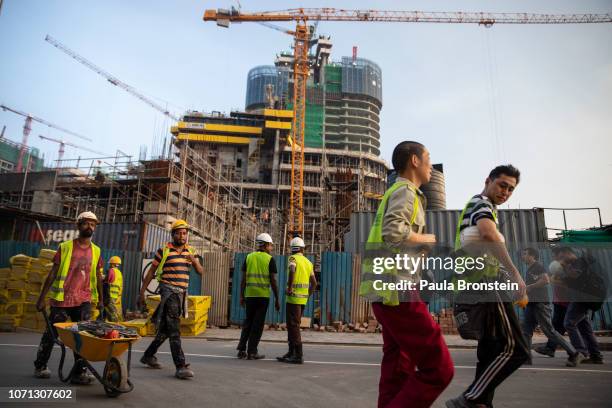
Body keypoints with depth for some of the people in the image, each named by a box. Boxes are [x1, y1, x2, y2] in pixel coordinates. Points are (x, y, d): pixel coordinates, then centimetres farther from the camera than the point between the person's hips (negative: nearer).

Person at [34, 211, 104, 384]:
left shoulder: (96, 251, 7)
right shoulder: (65, 247, -1)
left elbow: (98, 277, 13)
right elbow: (52, 274, 1)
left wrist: (100, 299, 14)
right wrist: (42, 297, -1)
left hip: (84, 300, 2)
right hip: (61, 299, -2)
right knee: (51, 334, 11)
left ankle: (78, 372, -2)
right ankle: (40, 367, 31)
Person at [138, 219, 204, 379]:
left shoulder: (191, 251, 11)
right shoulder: (164, 251, -3)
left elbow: (201, 272, 6)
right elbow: (151, 272, 2)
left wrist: (194, 260, -14)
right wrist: (142, 293, 1)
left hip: (182, 293, 6)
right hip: (169, 292, -6)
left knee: (166, 329, 17)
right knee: (174, 330, -12)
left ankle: (148, 355, 34)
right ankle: (180, 367, -13)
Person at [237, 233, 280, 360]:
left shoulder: (249, 257, 9)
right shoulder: (270, 259, -2)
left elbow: (243, 279, 6)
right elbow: (273, 281, -5)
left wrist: (242, 296, 11)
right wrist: (277, 299, 1)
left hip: (250, 295, 4)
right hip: (263, 296, -4)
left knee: (248, 322, 15)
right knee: (258, 324, 3)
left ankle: (242, 349, 13)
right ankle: (252, 352, 6)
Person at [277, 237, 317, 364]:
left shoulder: (293, 258, -4)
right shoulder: (308, 262, 17)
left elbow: (292, 270, -28)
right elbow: (314, 283, 17)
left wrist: (289, 287, -20)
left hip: (294, 296, -7)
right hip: (303, 298, 7)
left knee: (293, 326, -5)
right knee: (293, 325, 15)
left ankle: (298, 356, -5)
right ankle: (291, 353, 19)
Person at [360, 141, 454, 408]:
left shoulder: (397, 191, 24)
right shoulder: (405, 190, -6)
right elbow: (393, 231, -24)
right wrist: (425, 239, -8)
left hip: (387, 290, 10)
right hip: (396, 290, -10)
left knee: (398, 372, 13)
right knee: (438, 369, -6)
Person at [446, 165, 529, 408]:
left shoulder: (475, 206, 26)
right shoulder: (482, 204, -7)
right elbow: (489, 234, -30)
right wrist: (515, 274, -29)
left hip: (479, 283, 11)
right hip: (487, 281, -11)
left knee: (490, 349, 12)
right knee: (514, 349, -12)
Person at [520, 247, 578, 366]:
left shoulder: (538, 266, -8)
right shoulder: (529, 269, 20)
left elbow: (546, 280, -24)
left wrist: (528, 287, -19)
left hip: (541, 303, -9)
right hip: (531, 304, 9)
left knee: (549, 330, -5)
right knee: (526, 330, 2)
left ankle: (573, 353, 8)